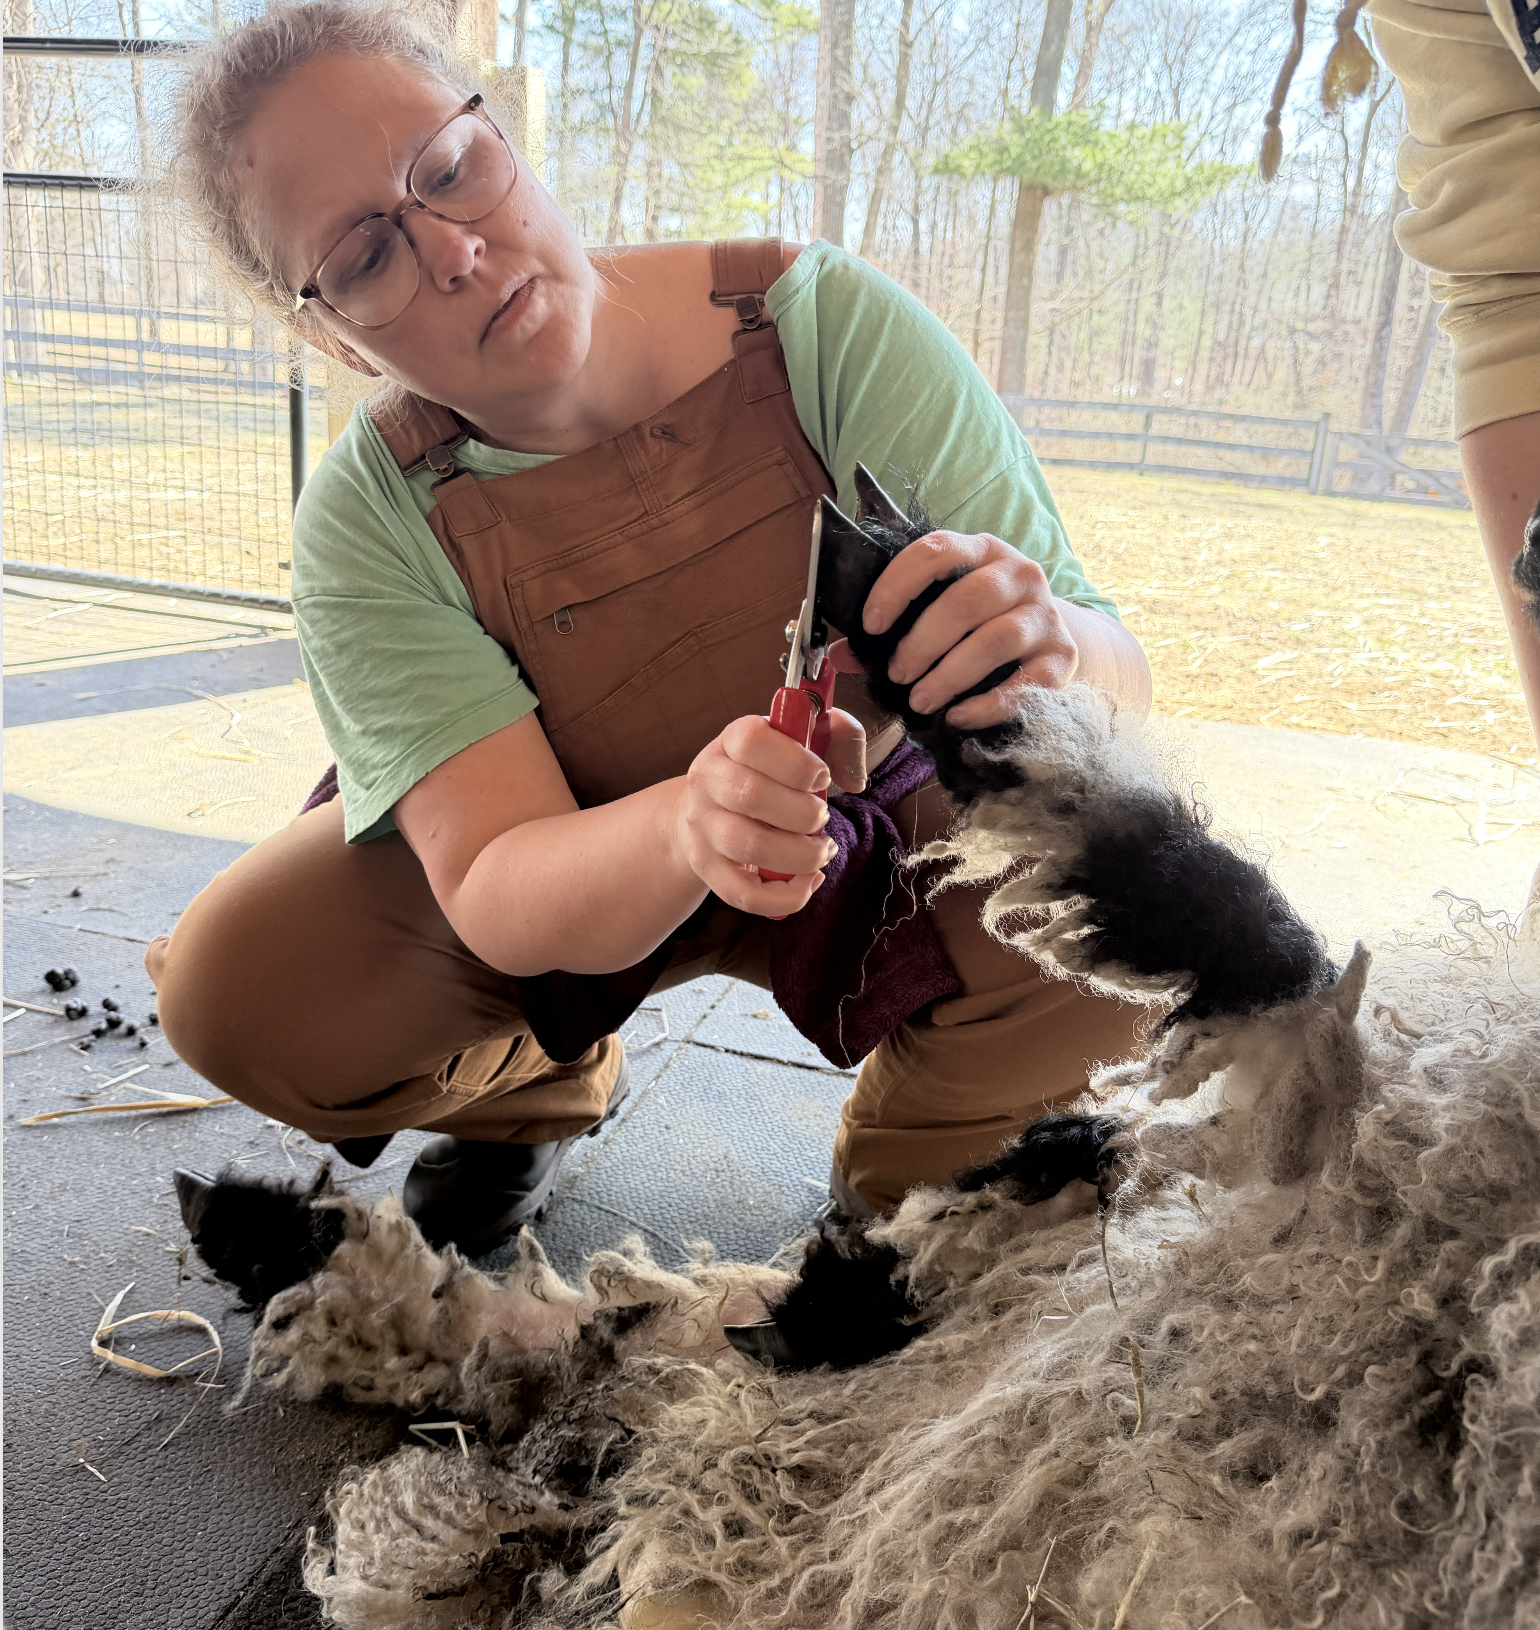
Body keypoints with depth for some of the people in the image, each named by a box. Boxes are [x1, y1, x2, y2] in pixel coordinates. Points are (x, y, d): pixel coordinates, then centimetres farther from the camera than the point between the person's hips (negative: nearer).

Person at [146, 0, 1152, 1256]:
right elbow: (499, 904, -30)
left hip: (888, 835, 0)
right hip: (592, 865, 1)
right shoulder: (372, 523, -20)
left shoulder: (824, 326, -23)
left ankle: (917, 1172, 3)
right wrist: (686, 827, -52)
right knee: (234, 990, -20)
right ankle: (535, 1090, 15)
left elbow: (1118, 677, -25)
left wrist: (1051, 652, -50)